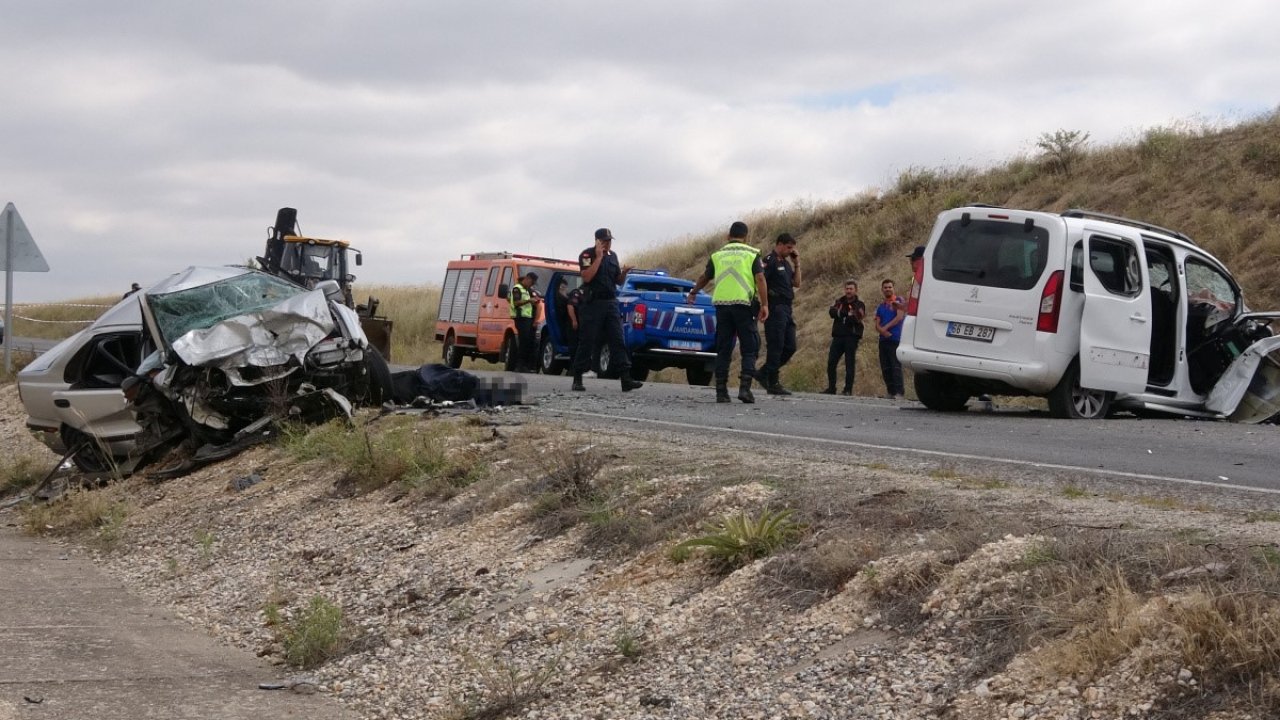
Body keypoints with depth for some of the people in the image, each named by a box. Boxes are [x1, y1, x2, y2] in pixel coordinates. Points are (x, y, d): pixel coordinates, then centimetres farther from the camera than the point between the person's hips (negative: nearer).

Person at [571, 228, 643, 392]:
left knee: (618, 341, -3)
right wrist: (599, 257, -16)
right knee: (587, 342, -3)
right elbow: (587, 277, -18)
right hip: (593, 303, -5)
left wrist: (624, 272, -3)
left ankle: (626, 380, -9)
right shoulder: (587, 255, -3)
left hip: (611, 303, 5)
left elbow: (619, 281, 19)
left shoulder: (612, 256, 15)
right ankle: (577, 380, 6)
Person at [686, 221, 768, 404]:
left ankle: (721, 392, 6)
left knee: (723, 350, 8)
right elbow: (760, 279, -6)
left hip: (721, 304, 3)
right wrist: (764, 304, -7)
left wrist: (693, 293, 41)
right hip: (744, 304, -3)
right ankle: (744, 387, -11)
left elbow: (704, 278, 24)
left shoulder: (718, 256, 14)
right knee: (749, 349, 3)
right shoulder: (752, 254, 5)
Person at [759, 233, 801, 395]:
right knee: (776, 346, -7)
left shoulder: (786, 263, 20)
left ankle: (765, 374, 18)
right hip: (775, 308, -9)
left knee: (790, 347, 8)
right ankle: (773, 384, -4)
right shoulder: (770, 261, -8)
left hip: (786, 309, 9)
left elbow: (796, 283, 21)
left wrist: (797, 264, 13)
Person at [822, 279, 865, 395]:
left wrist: (841, 314, -10)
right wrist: (848, 314, -14)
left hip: (852, 337, -4)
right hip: (838, 336, 4)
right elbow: (831, 311, -3)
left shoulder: (860, 305, 6)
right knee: (831, 362, -2)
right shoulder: (839, 302, 17)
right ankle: (831, 388, 5)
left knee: (849, 364, -6)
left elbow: (857, 318, -12)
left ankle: (848, 389, -6)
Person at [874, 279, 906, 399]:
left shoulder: (899, 300, 3)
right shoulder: (881, 307, 21)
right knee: (885, 368, 4)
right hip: (883, 340, 7)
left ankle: (899, 392, -17)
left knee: (896, 366, -13)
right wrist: (883, 331, -9)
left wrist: (885, 327, -5)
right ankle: (891, 392, 9)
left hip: (895, 339, -7)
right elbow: (877, 325, 14)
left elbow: (899, 317, -8)